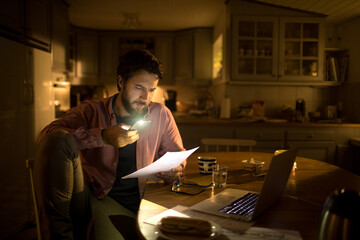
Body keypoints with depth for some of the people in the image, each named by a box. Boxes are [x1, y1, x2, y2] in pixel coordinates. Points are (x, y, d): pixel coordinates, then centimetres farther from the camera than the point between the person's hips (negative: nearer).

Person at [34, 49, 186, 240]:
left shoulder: (160, 114, 10)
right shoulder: (92, 111, 2)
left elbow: (178, 153, 19)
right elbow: (47, 135, -13)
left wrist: (174, 170, -6)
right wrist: (103, 137, -25)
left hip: (135, 202, 1)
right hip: (90, 195, 0)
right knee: (57, 140, -24)